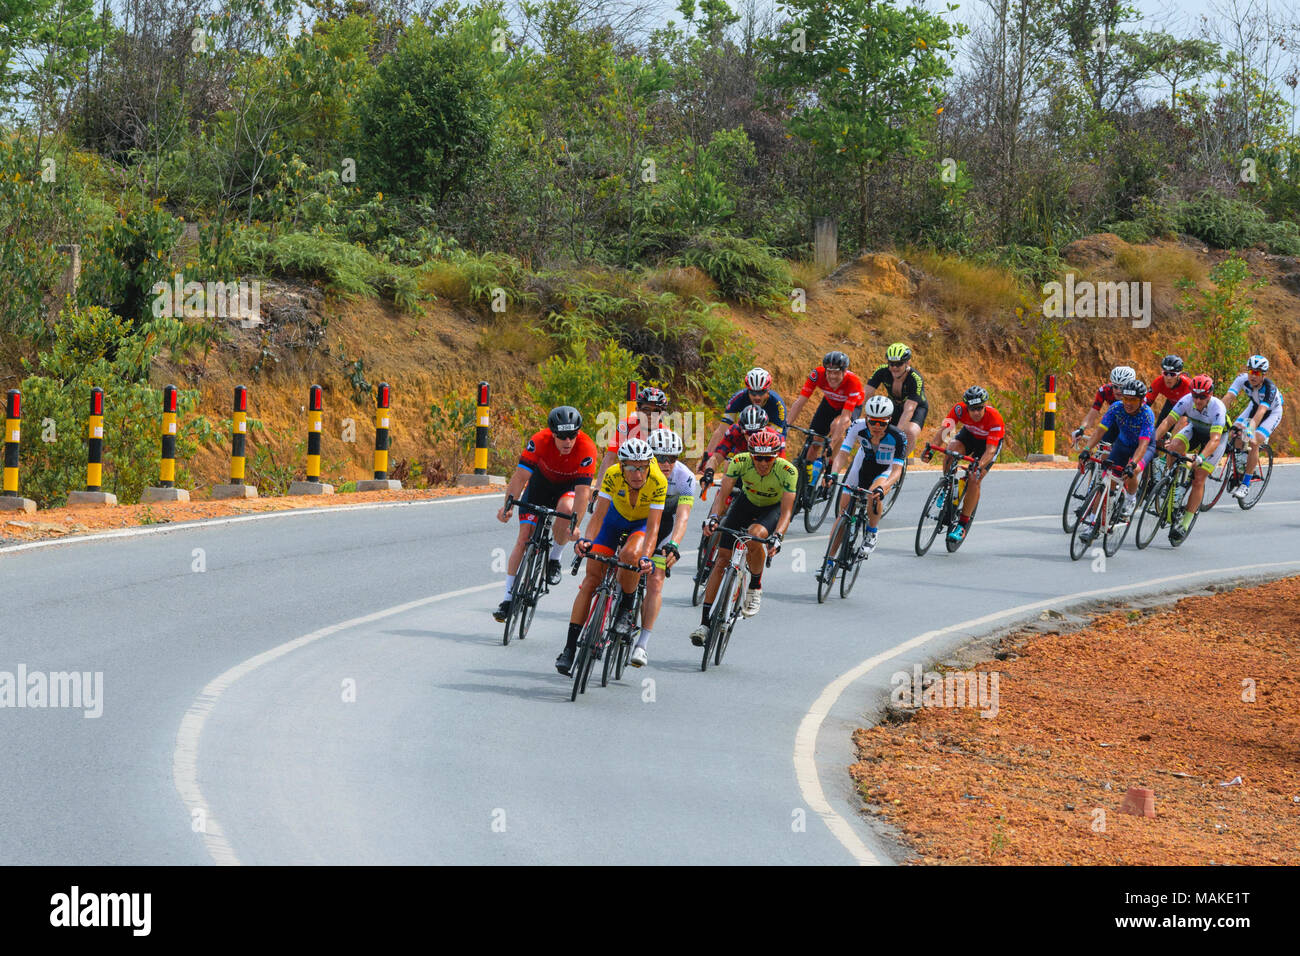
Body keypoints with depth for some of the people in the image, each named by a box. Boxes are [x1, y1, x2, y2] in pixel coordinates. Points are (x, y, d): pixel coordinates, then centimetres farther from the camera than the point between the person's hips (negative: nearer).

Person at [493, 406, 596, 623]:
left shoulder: (586, 448, -32)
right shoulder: (540, 441, -30)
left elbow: (582, 490, -35)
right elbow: (520, 476, -32)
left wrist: (574, 524, -44)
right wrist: (508, 506, -45)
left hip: (569, 486, -1)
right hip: (541, 482, 1)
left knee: (566, 509, -35)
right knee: (524, 537, -10)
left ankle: (554, 559, -8)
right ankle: (508, 598, -4)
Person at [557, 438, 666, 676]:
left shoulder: (658, 482, -33)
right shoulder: (613, 475, -29)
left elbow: (652, 528, -35)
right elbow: (598, 515, -30)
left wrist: (646, 557, -51)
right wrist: (586, 540, -48)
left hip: (642, 524, -2)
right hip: (616, 518, 2)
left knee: (630, 554, -35)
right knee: (592, 577, -9)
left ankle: (626, 609, -8)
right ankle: (569, 649, -5)